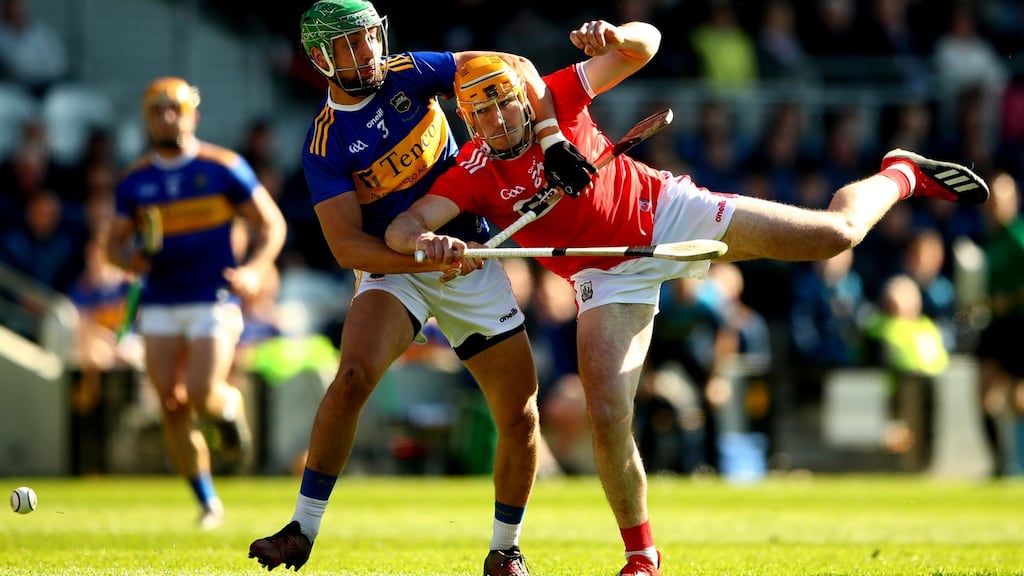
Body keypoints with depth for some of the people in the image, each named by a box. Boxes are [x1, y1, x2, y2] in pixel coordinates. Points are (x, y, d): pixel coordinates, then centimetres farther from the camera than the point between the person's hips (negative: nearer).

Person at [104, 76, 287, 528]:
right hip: (159, 307, 3)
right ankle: (207, 502, 11)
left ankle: (231, 406, 18)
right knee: (172, 408, -3)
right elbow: (114, 242, 14)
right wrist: (127, 258, -11)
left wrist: (255, 270, -15)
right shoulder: (135, 181, 8)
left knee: (201, 396, -19)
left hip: (213, 301, -3)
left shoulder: (224, 168, -2)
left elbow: (271, 224, 2)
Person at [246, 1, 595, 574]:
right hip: (394, 269, -3)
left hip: (473, 260, 3)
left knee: (521, 417, -2)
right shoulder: (325, 145, -11)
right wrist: (425, 256, -31)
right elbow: (347, 245, -16)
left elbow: (515, 68, -3)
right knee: (355, 375, -30)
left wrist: (552, 140, -17)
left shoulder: (408, 74, -5)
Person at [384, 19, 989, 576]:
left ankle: (901, 175, 26)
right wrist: (429, 243, -49)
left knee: (836, 234, -8)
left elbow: (645, 44, -10)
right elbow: (402, 227, -24)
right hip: (609, 273, 1)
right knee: (609, 417, -17)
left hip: (666, 212, -1)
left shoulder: (556, 96, -13)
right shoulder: (473, 175, -14)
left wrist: (617, 37, -35)